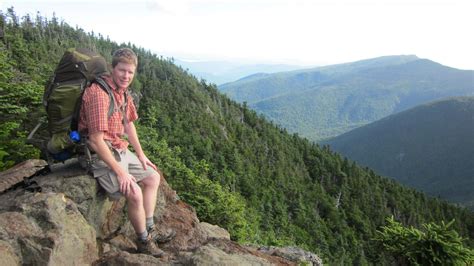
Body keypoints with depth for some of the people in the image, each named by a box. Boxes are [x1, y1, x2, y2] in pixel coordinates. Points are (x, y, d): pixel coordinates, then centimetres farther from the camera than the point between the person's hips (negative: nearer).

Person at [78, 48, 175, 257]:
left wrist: (141, 155, 15)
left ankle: (150, 229, 23)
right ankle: (144, 241, 2)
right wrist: (120, 172, -24)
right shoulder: (99, 93, -24)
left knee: (153, 177, 14)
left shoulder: (123, 91, 5)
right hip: (101, 155, -10)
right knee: (134, 193, -24)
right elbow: (97, 141, -27)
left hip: (120, 151, 10)